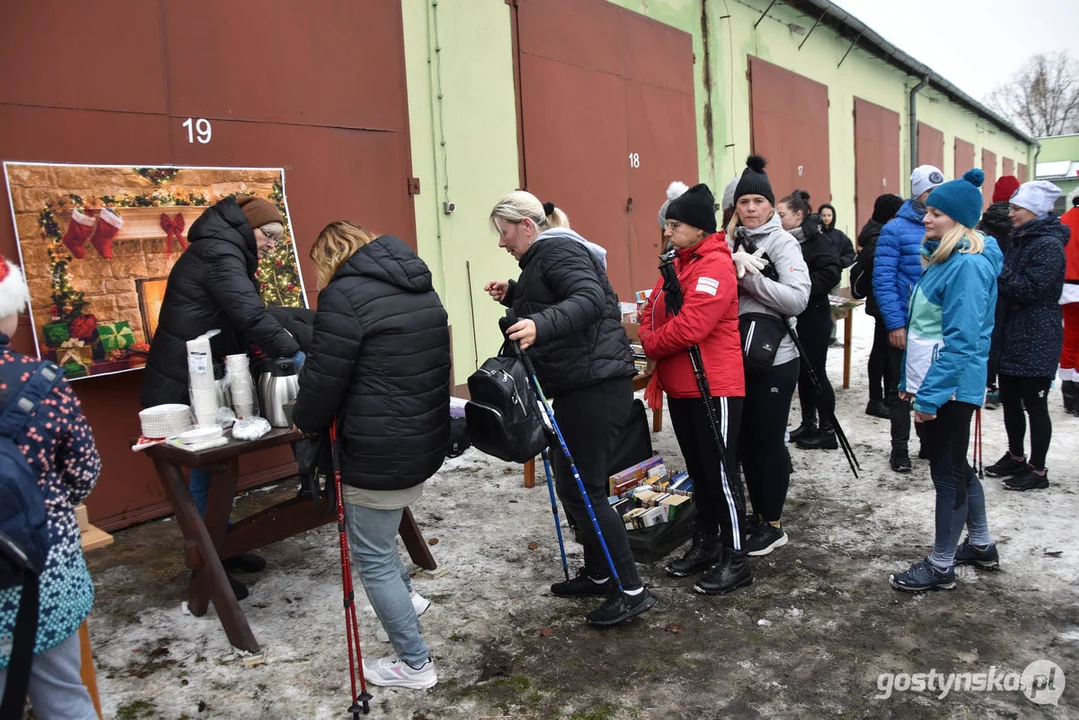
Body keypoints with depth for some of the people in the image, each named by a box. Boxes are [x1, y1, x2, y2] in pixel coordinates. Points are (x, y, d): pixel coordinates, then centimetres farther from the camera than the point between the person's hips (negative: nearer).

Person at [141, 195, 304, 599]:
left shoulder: (223, 252, 16)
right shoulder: (220, 254, -17)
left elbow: (238, 317, 15)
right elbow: (250, 314, -29)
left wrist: (281, 345, 5)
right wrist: (294, 355, -29)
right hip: (183, 386, -10)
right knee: (206, 468, -4)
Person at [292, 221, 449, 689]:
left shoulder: (344, 294, -14)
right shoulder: (421, 287, 12)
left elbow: (323, 378, -16)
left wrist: (304, 423, 5)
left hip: (379, 452, -9)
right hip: (427, 441, 9)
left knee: (373, 558, 7)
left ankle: (414, 664, 17)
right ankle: (403, 594, 43)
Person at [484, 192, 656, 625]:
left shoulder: (557, 250, -11)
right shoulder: (544, 257, 21)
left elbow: (589, 299, -28)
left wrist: (540, 326, -43)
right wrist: (513, 295, 13)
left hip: (595, 387, -11)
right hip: (578, 389, 11)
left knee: (584, 491, -7)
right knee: (573, 487, 15)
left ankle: (632, 590, 2)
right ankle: (598, 576, 28)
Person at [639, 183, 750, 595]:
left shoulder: (716, 266, -16)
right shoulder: (677, 264, 14)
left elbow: (690, 326, -24)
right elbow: (652, 310, 14)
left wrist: (652, 346, -9)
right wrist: (650, 340, -7)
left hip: (713, 386, -9)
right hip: (679, 386, 9)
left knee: (720, 472, -1)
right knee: (697, 469, 17)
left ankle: (734, 560, 10)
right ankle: (706, 544, 30)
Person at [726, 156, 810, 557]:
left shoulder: (782, 242, -8)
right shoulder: (732, 241, 9)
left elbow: (798, 299, -20)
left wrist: (750, 275, -22)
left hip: (773, 359, -6)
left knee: (768, 440, 4)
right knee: (745, 440, 14)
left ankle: (774, 525, 18)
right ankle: (758, 515, 30)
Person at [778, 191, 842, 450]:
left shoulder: (817, 240, -12)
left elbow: (831, 273, -23)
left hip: (813, 316, -8)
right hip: (792, 315, 8)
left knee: (816, 372, -2)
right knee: (802, 372, 13)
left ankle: (828, 430, 8)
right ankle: (808, 425, 23)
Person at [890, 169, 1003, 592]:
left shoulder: (969, 265, -18)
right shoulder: (944, 259, 11)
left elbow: (962, 340, -23)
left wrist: (931, 395, -23)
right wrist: (911, 380, 18)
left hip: (950, 388, -10)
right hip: (933, 383, 10)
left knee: (947, 471, 1)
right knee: (956, 467, 20)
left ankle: (940, 568, 14)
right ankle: (981, 546, 36)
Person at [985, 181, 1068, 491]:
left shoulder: (1049, 245, -15)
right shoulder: (1020, 240, 13)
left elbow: (1030, 289, -23)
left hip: (1036, 343, -9)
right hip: (1010, 338, 9)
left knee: (1035, 406, 0)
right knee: (1010, 401, 16)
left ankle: (1037, 470, 11)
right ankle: (1016, 457, 31)